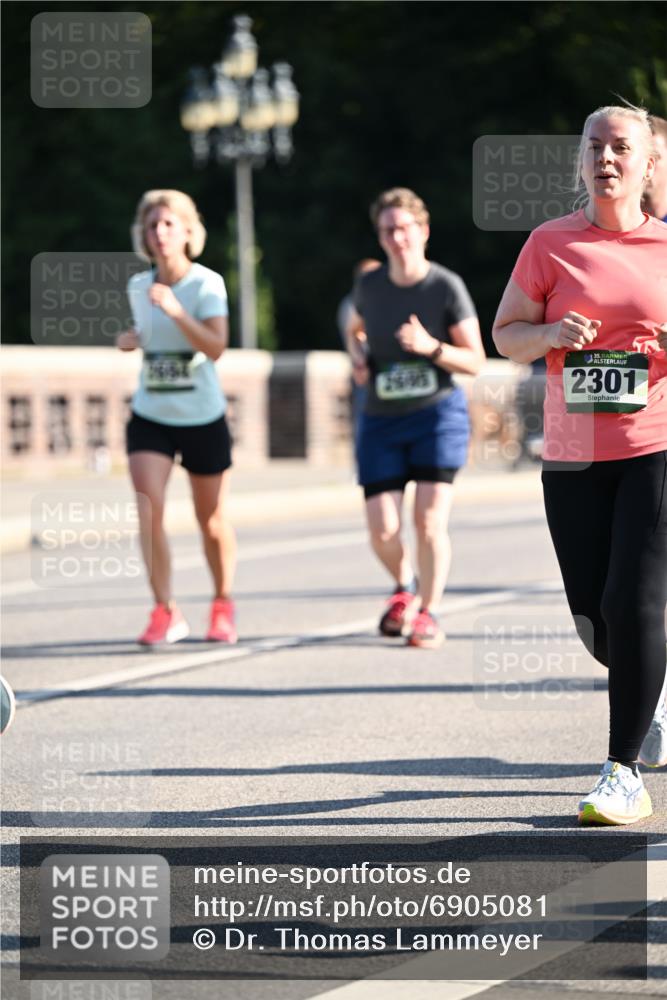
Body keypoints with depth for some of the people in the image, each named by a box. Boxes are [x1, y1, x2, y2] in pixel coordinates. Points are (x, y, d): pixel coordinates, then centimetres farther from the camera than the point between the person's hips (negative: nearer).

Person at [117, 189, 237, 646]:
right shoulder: (138, 287, 3)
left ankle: (223, 605, 32)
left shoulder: (207, 284, -11)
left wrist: (174, 309, -34)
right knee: (149, 508, -17)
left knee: (211, 521, 9)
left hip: (204, 419, -3)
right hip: (150, 417, 3)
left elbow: (216, 347, -24)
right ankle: (165, 612, -12)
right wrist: (131, 339, 1)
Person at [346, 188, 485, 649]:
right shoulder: (370, 286, 2)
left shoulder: (447, 287, -8)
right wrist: (359, 359, 3)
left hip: (439, 412, -3)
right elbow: (354, 329, 25)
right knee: (382, 530, -4)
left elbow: (475, 361, -5)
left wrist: (431, 347, -22)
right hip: (382, 420, 3)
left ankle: (428, 612, 7)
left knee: (429, 519, -11)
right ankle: (406, 586, 27)